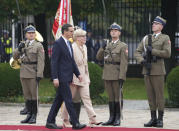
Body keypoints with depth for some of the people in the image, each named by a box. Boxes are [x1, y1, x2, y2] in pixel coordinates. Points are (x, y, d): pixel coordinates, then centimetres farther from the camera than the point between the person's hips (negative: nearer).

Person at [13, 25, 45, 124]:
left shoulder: (38, 46, -3)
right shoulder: (23, 44, 14)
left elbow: (41, 61, -8)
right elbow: (15, 57, 11)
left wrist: (39, 74, -16)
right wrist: (19, 49, -8)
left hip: (33, 73, -5)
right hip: (24, 73, 5)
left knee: (34, 95, -2)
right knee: (27, 95, 8)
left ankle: (34, 116, 2)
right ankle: (29, 114, 15)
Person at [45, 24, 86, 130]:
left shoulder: (69, 44, 16)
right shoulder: (58, 44, -12)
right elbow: (54, 62, -15)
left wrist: (78, 74, 15)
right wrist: (55, 78, -20)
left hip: (67, 77, 9)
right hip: (62, 77, -9)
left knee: (59, 100, 10)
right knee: (69, 100, -7)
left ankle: (50, 122, 15)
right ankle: (75, 123, -5)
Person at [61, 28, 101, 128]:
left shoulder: (84, 47, 13)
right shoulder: (72, 48, -12)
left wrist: (88, 78, 18)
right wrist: (71, 79, -18)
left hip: (83, 78, 7)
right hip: (74, 77, -7)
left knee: (86, 97, -2)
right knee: (70, 98, 3)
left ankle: (92, 119, -10)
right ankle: (65, 119, 15)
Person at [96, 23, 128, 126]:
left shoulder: (123, 46, -3)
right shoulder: (107, 45, 16)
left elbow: (124, 63, -10)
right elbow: (99, 57, 11)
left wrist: (121, 77, -16)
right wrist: (103, 48, -6)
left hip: (117, 75, -5)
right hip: (107, 75, 5)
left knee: (118, 97, -1)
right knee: (111, 97, 8)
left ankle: (118, 119, 3)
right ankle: (111, 118, 12)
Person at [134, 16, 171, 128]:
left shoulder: (165, 38, 1)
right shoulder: (146, 38, 15)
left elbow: (167, 53, -11)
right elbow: (138, 52, 13)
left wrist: (152, 51, -12)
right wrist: (141, 60, -6)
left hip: (158, 71, -5)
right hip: (147, 71, 5)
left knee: (159, 95, -3)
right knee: (150, 95, 6)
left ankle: (160, 120, 1)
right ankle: (153, 119, 10)